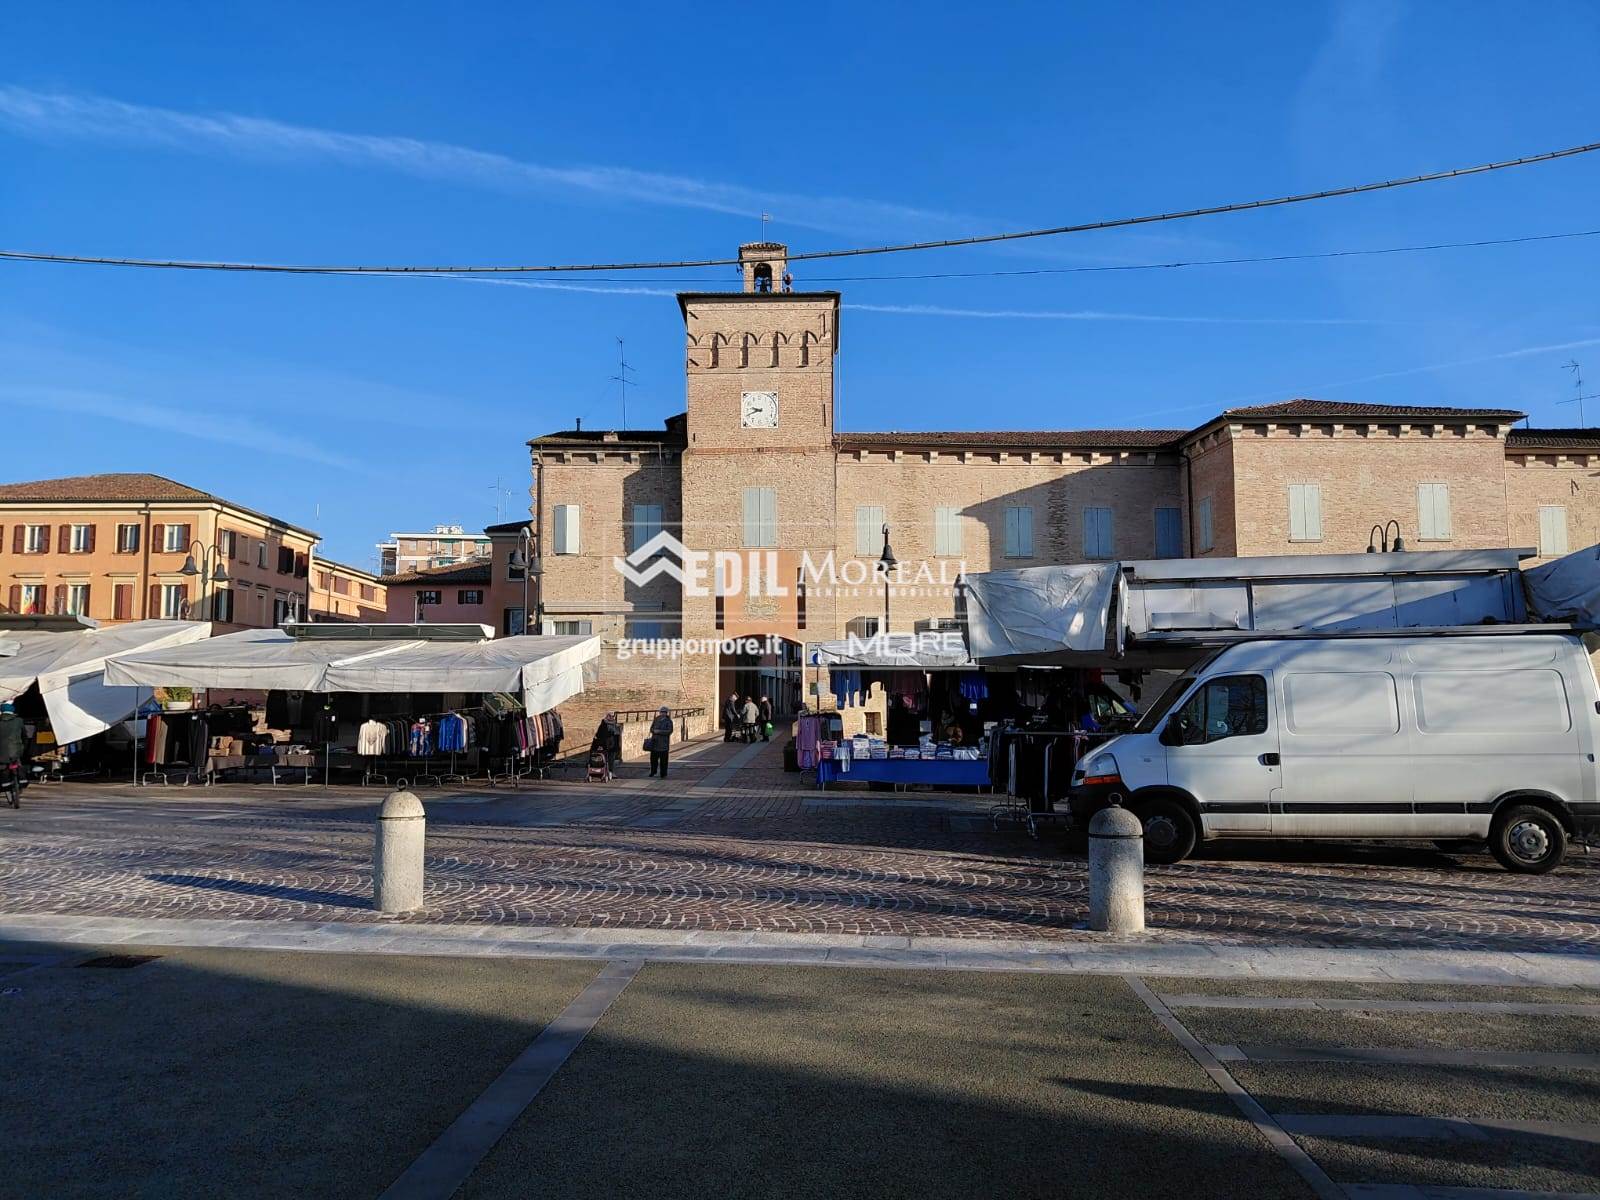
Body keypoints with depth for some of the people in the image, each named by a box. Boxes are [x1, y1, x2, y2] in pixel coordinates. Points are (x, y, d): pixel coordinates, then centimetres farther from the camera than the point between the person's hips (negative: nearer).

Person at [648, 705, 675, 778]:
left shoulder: (668, 721, -3)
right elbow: (651, 729, 12)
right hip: (655, 741, 4)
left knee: (663, 759, -2)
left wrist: (659, 731, -19)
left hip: (664, 743, -4)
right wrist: (654, 731, -11)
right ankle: (653, 772, 25)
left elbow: (669, 731, -13)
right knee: (653, 758, 9)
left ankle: (663, 774, 5)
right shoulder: (656, 720, 11)